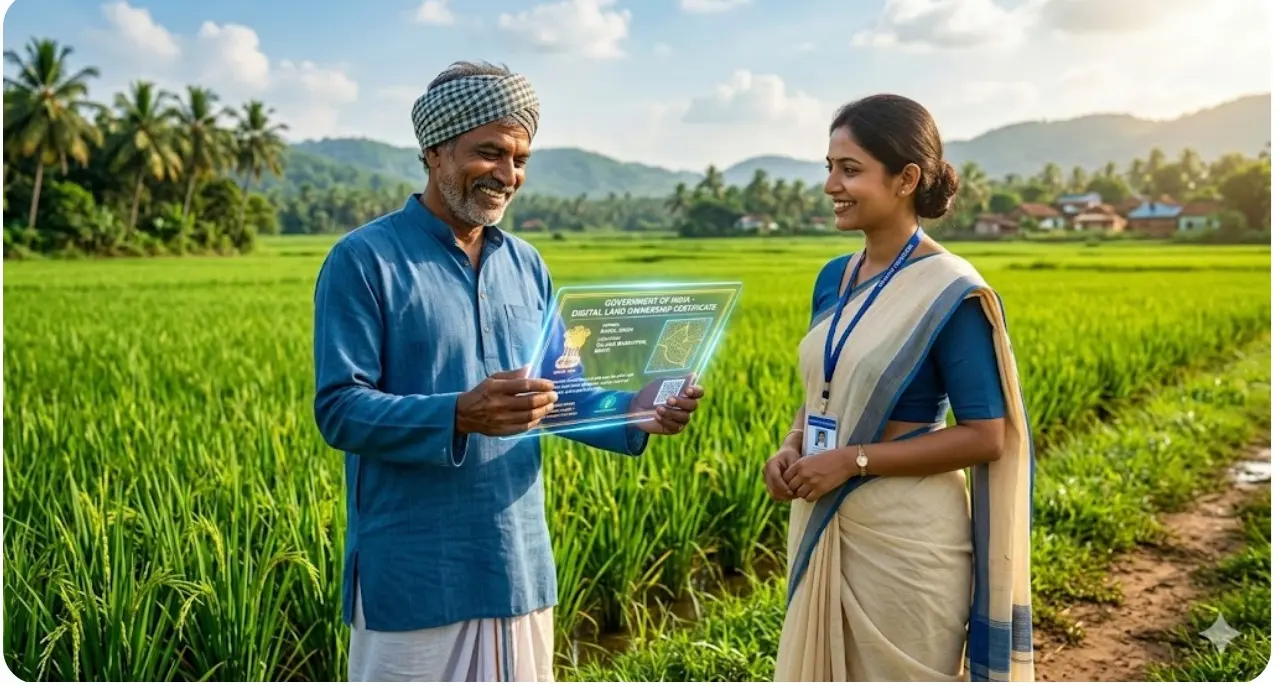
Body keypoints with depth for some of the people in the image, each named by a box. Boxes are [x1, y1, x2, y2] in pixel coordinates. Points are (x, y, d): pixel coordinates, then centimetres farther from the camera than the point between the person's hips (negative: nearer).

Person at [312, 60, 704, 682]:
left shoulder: (527, 265, 9)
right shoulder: (363, 260, -9)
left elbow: (560, 392, 11)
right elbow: (339, 411, -15)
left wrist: (634, 415, -9)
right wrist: (459, 416, -30)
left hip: (520, 566, 6)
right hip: (414, 577, -5)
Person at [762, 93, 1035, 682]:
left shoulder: (950, 291, -14)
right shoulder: (834, 279, 6)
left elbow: (985, 436, -15)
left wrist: (852, 460, -18)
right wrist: (791, 449, -5)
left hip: (906, 538, -7)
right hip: (825, 529, 7)